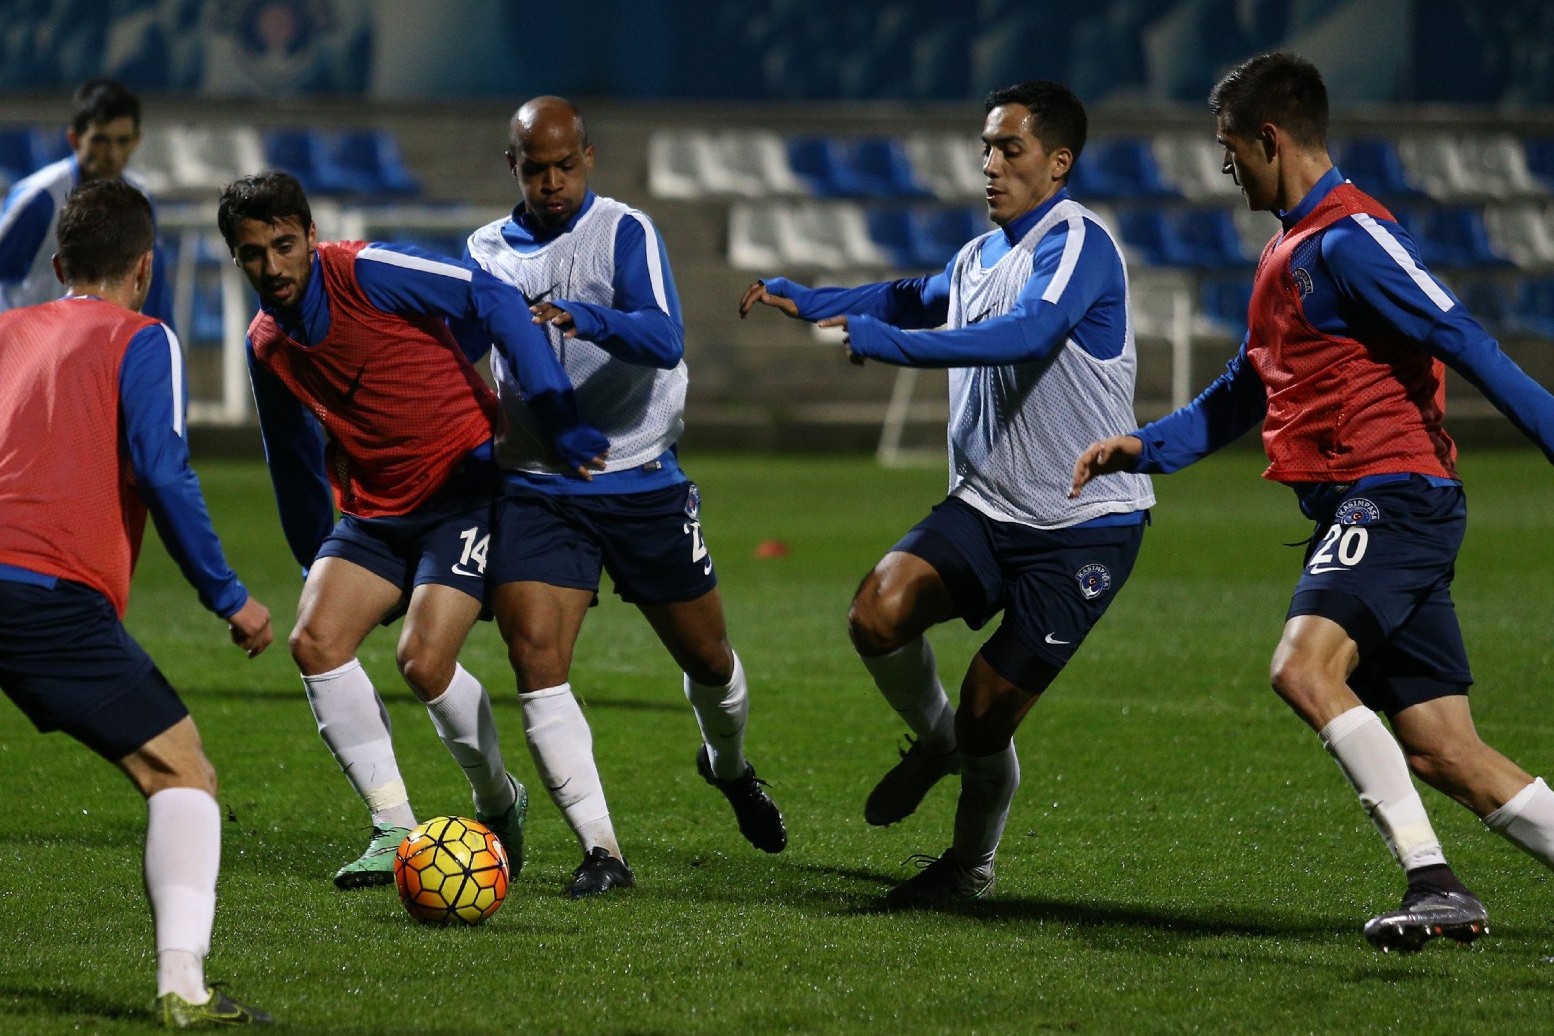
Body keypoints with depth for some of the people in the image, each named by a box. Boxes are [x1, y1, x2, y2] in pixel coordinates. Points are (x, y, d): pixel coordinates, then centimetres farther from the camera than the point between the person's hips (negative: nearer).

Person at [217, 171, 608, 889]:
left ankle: (498, 802, 10)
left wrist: (557, 418, -22)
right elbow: (294, 463, 20)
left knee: (424, 660, -19)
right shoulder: (267, 346, 5)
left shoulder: (366, 273, -16)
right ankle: (395, 831, -6)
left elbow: (494, 301, -17)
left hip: (467, 486, -7)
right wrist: (316, 568, 24)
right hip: (375, 510, 7)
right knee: (315, 641, -15)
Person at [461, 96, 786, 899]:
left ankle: (729, 766, 45)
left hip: (642, 478, -2)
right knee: (535, 660, -17)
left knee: (707, 658, 11)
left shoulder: (624, 232, -7)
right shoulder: (486, 250, 6)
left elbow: (664, 340, -23)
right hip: (536, 490, 2)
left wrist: (586, 320, -40)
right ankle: (601, 851, -16)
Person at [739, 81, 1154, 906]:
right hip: (983, 508, 7)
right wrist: (803, 302, 25)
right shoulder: (979, 256, 13)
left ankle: (971, 864, 23)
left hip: (1083, 527, -7)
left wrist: (880, 341, -38)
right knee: (878, 612, -19)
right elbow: (918, 300, 37)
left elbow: (1026, 334, -34)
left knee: (986, 717, -6)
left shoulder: (1076, 243, -15)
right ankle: (936, 739, 12)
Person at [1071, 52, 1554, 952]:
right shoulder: (1291, 251, 22)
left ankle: (1435, 882, -29)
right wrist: (1145, 448, 22)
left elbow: (1466, 343, -18)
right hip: (1369, 510, 10)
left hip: (1394, 496, -10)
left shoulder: (1349, 236, -10)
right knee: (1442, 751, 2)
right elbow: (1247, 393, 32)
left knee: (1305, 668, -26)